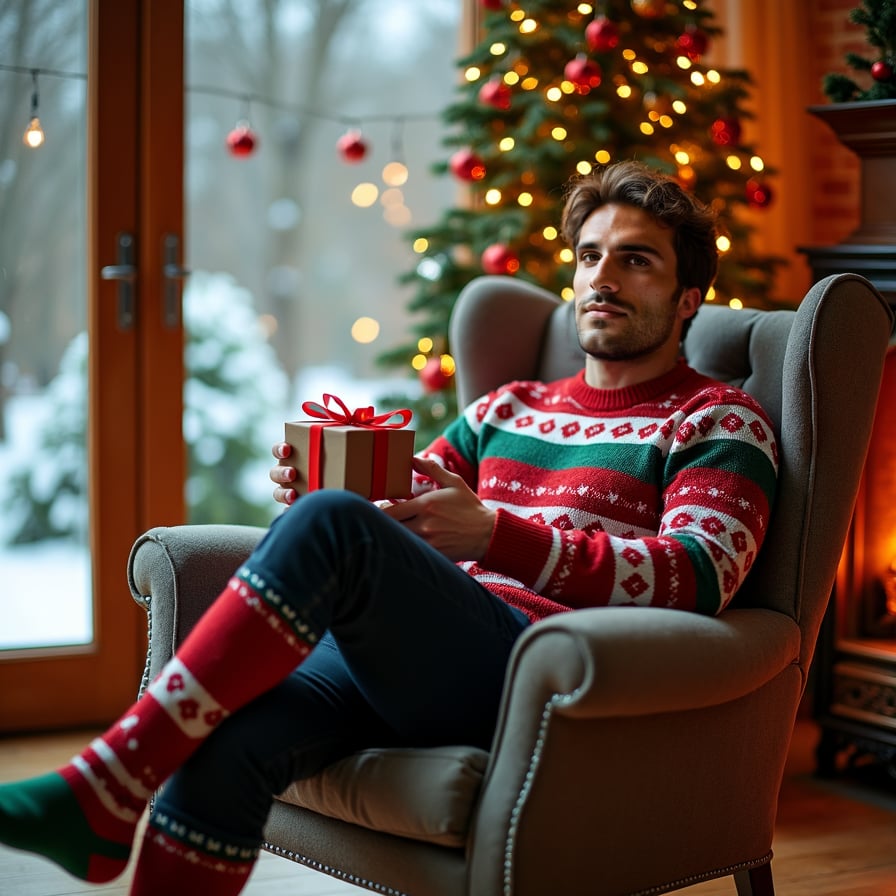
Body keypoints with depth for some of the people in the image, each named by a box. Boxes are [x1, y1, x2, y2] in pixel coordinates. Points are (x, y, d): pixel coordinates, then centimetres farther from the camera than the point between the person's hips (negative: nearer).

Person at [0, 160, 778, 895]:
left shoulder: (718, 422, 12)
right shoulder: (506, 409, 30)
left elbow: (697, 578, -6)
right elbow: (393, 515, 27)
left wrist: (493, 535, -15)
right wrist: (312, 487, 2)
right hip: (410, 657, 5)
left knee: (333, 524, -30)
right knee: (223, 741, -27)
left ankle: (98, 796, -30)